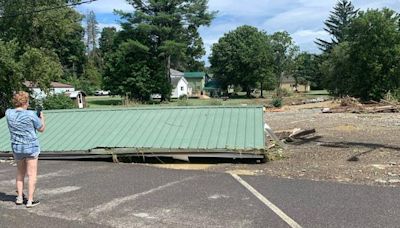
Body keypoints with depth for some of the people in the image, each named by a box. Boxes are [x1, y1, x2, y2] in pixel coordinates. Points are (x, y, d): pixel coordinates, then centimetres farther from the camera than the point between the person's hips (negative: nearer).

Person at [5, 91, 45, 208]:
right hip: (31, 147, -5)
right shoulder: (31, 115, -16)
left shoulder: (8, 113, -2)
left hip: (16, 148, 5)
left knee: (20, 173, 21)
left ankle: (19, 197, 26)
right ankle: (30, 200, 7)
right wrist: (42, 118, 13)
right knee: (31, 174, 4)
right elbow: (41, 129, -4)